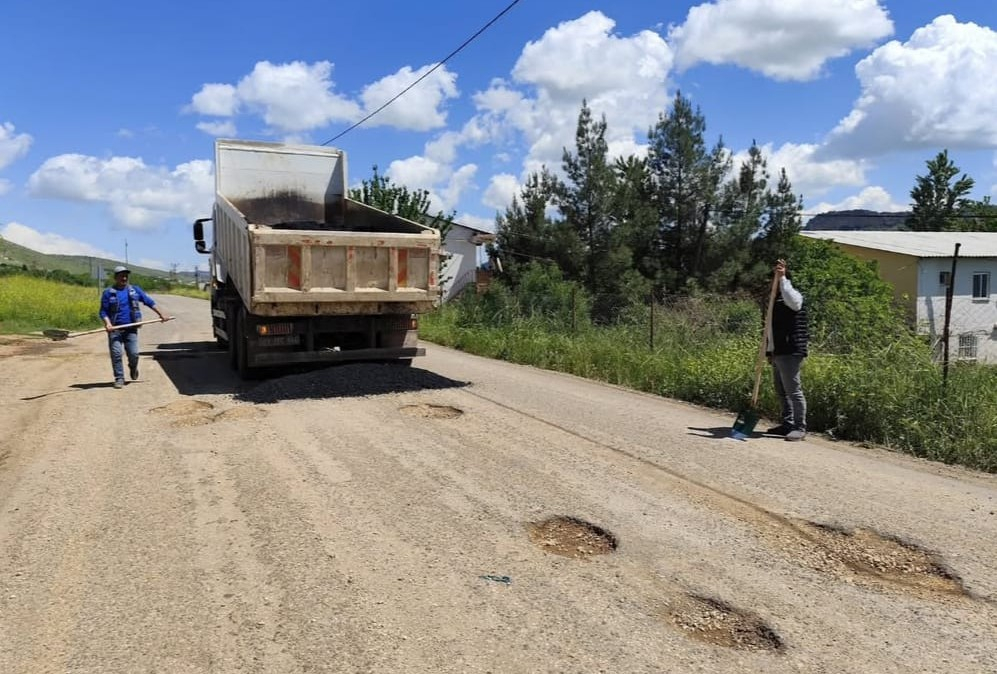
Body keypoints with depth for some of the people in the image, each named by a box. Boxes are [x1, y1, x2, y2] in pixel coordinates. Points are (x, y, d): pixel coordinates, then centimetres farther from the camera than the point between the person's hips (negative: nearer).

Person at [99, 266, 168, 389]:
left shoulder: (135, 290, 11)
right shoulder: (108, 293, 3)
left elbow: (149, 302, 14)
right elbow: (103, 311, 1)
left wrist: (161, 314, 14)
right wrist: (107, 323, -16)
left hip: (131, 329, 1)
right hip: (115, 329, -1)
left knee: (133, 354, -4)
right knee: (116, 354, -5)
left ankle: (133, 368, 29)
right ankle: (119, 378, 4)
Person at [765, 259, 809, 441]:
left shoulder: (794, 296, -5)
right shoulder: (775, 299, 22)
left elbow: (792, 302, -33)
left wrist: (782, 278, -31)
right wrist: (769, 351, 24)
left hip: (790, 353, -10)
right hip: (777, 353, 10)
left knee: (793, 390, -9)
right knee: (781, 391, 13)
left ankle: (800, 428, -5)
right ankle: (788, 424, 21)